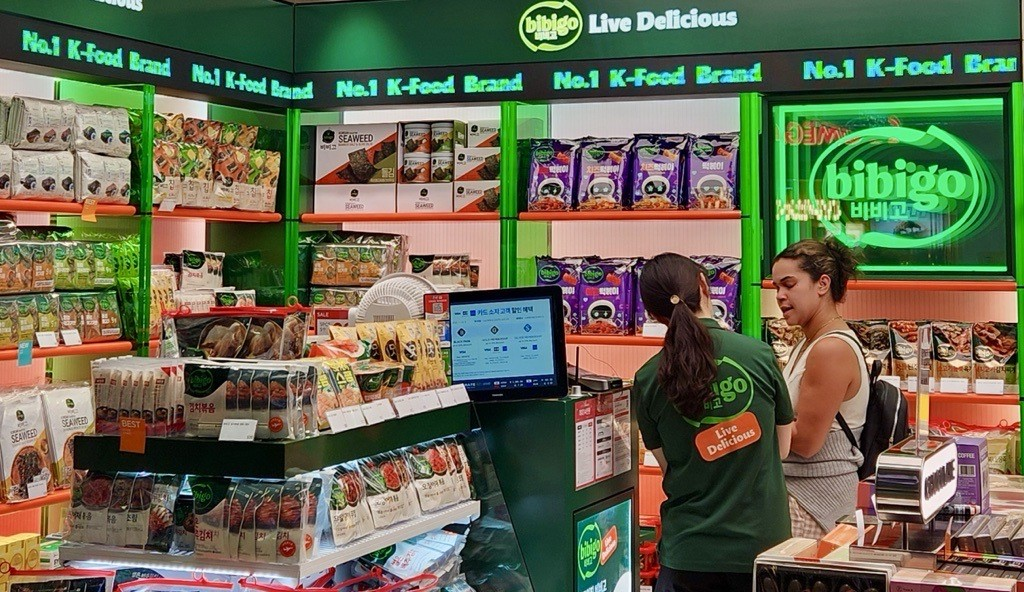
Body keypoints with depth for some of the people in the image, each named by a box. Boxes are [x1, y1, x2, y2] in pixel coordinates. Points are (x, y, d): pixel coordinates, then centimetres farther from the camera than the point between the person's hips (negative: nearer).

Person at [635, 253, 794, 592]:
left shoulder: (648, 380, -7)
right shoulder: (759, 355, -9)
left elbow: (668, 466, 4)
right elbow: (782, 448, 4)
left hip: (689, 551, 0)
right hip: (761, 543, 0)